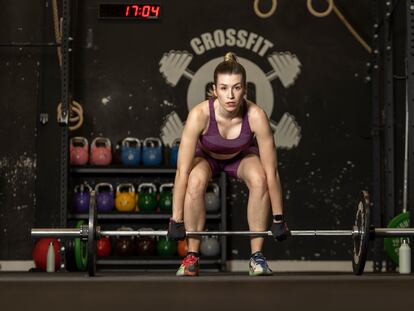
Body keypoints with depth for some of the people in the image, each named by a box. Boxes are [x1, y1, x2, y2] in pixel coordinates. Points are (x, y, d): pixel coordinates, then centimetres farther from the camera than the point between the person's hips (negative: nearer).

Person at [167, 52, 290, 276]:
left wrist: (278, 218, -24)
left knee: (259, 180, -31)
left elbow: (271, 171, -28)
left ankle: (256, 256, -16)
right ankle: (192, 257, -18)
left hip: (242, 155, 1)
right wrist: (176, 220, -32)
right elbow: (183, 171, -34)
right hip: (206, 155, -1)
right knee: (196, 181, -33)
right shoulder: (199, 114, -38)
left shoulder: (256, 116, -36)